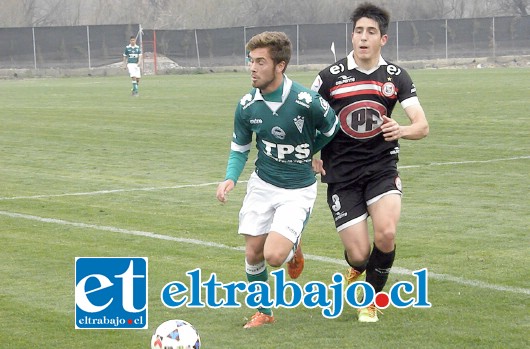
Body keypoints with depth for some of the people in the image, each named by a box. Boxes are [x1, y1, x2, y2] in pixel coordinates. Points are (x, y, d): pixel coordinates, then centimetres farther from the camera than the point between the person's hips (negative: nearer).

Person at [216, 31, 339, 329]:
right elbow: (240, 148, 5)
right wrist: (231, 178, -12)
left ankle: (294, 247, 21)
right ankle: (264, 312, 27)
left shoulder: (307, 101, -22)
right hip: (262, 184, 4)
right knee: (253, 254, 3)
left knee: (274, 256, -17)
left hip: (298, 189, -4)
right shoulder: (247, 105, -8)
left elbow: (332, 128, -2)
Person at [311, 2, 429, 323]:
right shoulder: (330, 77, -5)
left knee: (386, 234, -23)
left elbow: (422, 126, -8)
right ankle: (356, 268, 36)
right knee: (359, 254, -7)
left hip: (382, 167, 1)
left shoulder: (396, 77, -1)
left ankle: (372, 299, 7)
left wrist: (402, 130, -29)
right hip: (341, 174, -1)